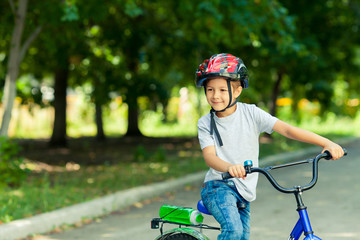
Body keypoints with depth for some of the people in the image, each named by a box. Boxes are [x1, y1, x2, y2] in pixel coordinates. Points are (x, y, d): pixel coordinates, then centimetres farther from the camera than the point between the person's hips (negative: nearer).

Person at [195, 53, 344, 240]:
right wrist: (229, 167, -41)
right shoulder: (205, 123, -3)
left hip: (243, 193, 3)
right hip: (218, 186, -3)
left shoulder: (250, 113, -3)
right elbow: (210, 157, -17)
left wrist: (327, 143, -20)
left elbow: (287, 129, -10)